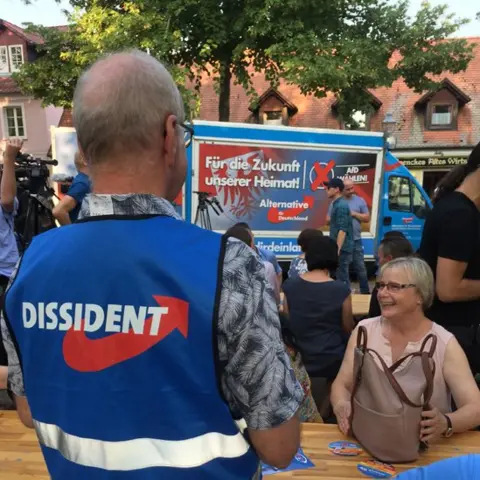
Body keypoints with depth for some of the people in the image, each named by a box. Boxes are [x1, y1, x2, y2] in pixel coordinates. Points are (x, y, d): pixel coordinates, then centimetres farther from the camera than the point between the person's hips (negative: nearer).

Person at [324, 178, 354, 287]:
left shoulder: (341, 206, -15)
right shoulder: (336, 204, 14)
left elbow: (342, 230, -22)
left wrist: (337, 250, -25)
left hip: (342, 248, -10)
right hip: (341, 248, 10)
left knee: (342, 278, -3)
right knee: (343, 276, 15)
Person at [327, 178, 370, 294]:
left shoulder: (360, 201, 5)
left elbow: (367, 218, 4)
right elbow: (328, 221, 4)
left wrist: (354, 214, -10)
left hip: (356, 240, 0)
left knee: (360, 268, 4)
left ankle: (365, 292, 14)